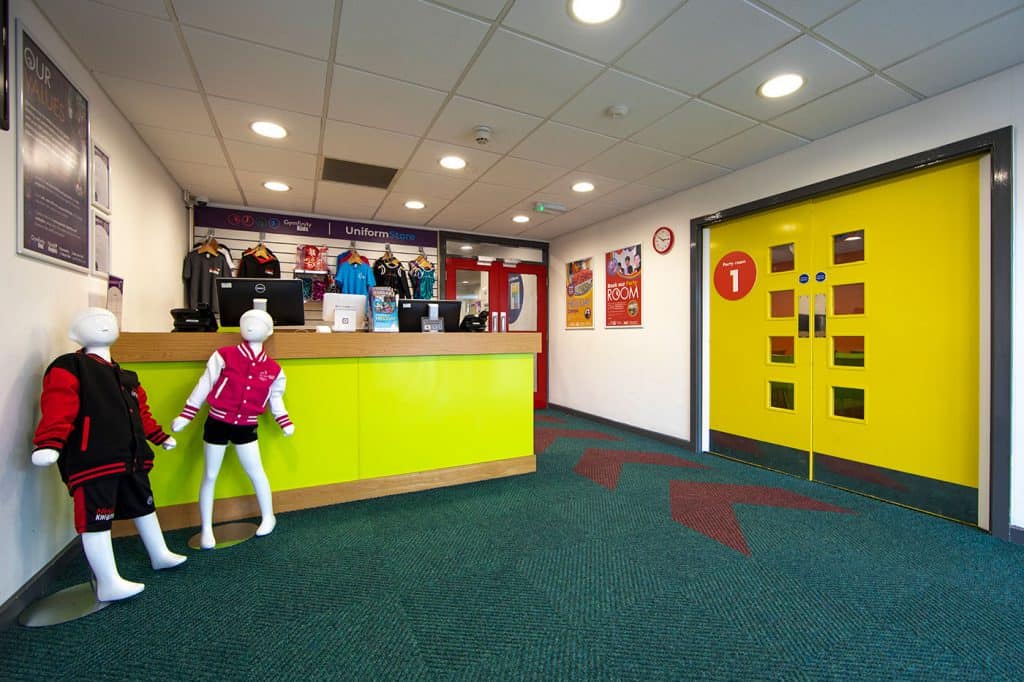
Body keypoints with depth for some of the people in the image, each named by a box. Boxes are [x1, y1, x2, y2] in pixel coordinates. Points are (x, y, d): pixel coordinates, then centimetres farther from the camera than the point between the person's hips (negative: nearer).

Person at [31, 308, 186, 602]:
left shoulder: (126, 377, 18)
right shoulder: (68, 368, -6)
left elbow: (141, 412, 26)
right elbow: (57, 411, -20)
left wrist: (159, 436, 29)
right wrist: (49, 444, -32)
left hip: (130, 460, 9)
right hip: (92, 462, -8)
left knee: (144, 506, 19)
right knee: (95, 519, 0)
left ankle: (159, 555, 36)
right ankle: (108, 584, 11)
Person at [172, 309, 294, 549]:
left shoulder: (273, 369, -2)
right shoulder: (225, 355, -11)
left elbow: (275, 398, 11)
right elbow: (204, 386, -4)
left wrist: (285, 422, 4)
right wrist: (185, 416, -2)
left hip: (246, 427, 1)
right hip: (217, 423, -1)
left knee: (256, 473, 7)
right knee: (210, 476, 9)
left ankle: (268, 517, 25)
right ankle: (206, 529, 25)